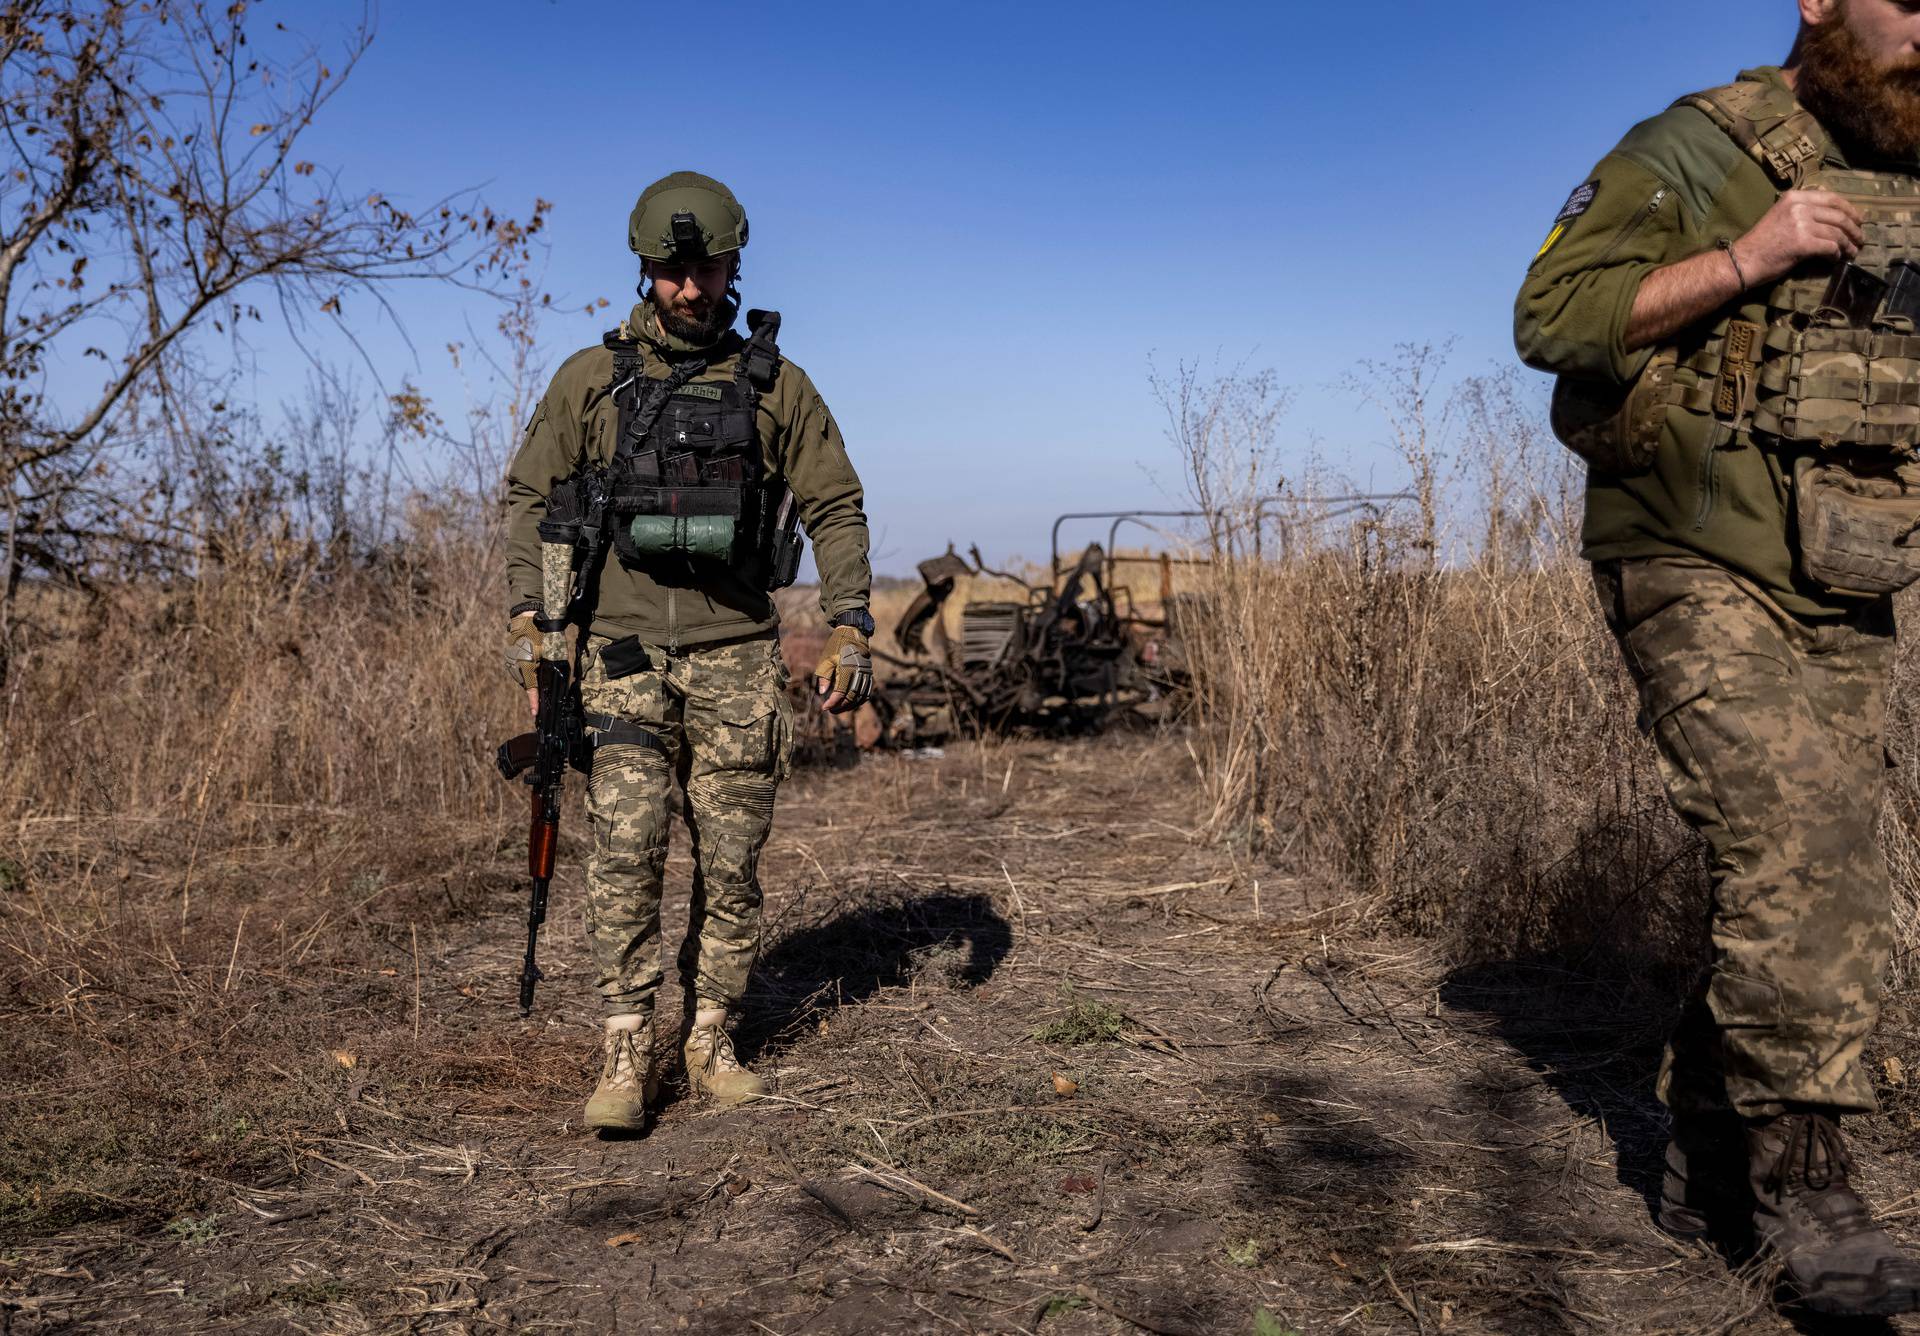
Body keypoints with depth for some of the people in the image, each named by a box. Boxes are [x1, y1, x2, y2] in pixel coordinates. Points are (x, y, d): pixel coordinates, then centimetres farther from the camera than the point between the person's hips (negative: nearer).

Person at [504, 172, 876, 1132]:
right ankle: (626, 1056, -3)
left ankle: (711, 1042, 18)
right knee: (625, 849, -11)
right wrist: (525, 618, -3)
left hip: (736, 659, 1)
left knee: (732, 861, 4)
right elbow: (531, 497, 8)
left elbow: (836, 508, 7)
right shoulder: (590, 378, 5)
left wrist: (849, 630, -3)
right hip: (623, 656, -1)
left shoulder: (774, 382, 5)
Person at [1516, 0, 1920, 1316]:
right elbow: (1552, 315, -12)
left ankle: (1710, 1161, 21)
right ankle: (1808, 1190, -7)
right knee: (1798, 866, -18)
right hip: (1701, 579, -7)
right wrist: (1744, 260, -18)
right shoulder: (1696, 154, -4)